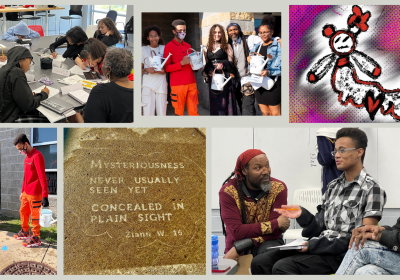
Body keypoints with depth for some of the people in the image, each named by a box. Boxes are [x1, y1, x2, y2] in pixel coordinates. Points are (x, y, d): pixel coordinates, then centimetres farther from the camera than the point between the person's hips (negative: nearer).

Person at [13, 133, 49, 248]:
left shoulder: (37, 156, -18)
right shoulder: (27, 157, 12)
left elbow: (42, 177, -23)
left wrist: (45, 196, -26)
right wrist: (22, 191, 24)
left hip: (35, 193, -9)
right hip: (26, 193, 9)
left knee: (35, 216, -1)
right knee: (23, 212, 19)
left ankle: (36, 239, 8)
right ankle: (25, 232, 34)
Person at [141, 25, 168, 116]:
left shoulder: (164, 48, 9)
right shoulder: (144, 49, 6)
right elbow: (140, 68, 6)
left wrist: (164, 71, -8)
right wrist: (147, 70, -15)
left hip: (161, 84, 2)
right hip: (148, 84, -1)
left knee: (162, 112, -1)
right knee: (148, 112, -8)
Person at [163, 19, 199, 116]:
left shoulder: (188, 46, 19)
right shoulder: (169, 46, 1)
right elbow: (166, 68, -6)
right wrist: (181, 63, -17)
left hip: (191, 83, 5)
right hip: (178, 85, -5)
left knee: (194, 111, 0)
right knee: (179, 112, -4)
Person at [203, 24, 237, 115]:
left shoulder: (227, 46, 8)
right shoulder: (207, 49, 15)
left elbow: (231, 62, 4)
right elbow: (206, 65, 18)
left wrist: (223, 64, -17)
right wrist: (209, 71, -4)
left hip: (225, 78, -3)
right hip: (213, 79, 3)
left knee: (226, 101, -7)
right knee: (215, 102, 0)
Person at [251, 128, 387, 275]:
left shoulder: (371, 188, -5)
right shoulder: (333, 186, 18)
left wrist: (314, 245, -16)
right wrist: (303, 215, -7)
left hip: (342, 254, -7)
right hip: (319, 247, 7)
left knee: (282, 267, -28)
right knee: (260, 262, -10)